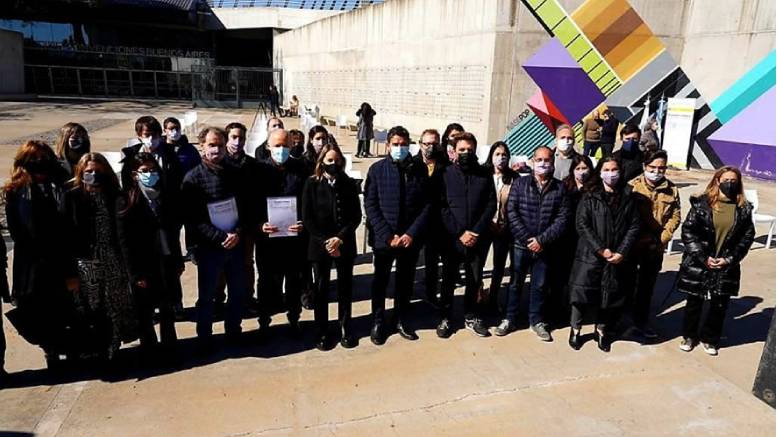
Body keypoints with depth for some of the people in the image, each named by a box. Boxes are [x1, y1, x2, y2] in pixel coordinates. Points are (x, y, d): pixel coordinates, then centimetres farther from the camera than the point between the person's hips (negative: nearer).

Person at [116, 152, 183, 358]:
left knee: (168, 310, 14)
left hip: (167, 263, 4)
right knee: (145, 314, 10)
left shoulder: (166, 196, 5)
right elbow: (124, 240, -10)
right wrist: (135, 274, -14)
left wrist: (178, 261, 6)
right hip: (143, 266, -4)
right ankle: (149, 352, 24)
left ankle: (170, 348, 28)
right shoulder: (126, 201, -7)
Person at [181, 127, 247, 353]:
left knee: (238, 292, 14)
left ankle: (233, 331, 34)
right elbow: (194, 220, -11)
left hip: (235, 244, 3)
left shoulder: (234, 174, 3)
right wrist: (221, 238, -18)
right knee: (206, 296, 10)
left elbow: (244, 207, 6)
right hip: (208, 247, -3)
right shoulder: (193, 178, -7)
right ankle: (204, 339, 26)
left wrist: (237, 233, -10)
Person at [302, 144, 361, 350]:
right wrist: (325, 241, -12)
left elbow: (356, 216, -1)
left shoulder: (349, 184, 2)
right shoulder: (312, 184, -2)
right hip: (320, 244, -1)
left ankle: (345, 328, 22)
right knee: (321, 288, 7)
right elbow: (307, 218, -6)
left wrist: (340, 238, -12)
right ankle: (322, 331, 18)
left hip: (345, 244, 2)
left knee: (345, 286, 8)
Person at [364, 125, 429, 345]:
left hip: (411, 238, 1)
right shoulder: (377, 169, -3)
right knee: (380, 282, 13)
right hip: (383, 238, -1)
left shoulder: (420, 170, 0)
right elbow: (370, 206, -6)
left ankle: (400, 320, 33)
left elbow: (427, 205, -1)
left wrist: (412, 233, -11)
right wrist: (388, 235, -14)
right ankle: (378, 322, 30)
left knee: (405, 282, 14)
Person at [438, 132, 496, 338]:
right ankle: (445, 318, 23)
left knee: (474, 280, 12)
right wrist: (459, 233, -12)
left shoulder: (484, 175, 4)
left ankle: (471, 317, 28)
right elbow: (441, 207, -6)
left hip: (478, 239, 2)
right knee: (449, 280, 9)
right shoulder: (446, 174, -2)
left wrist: (476, 232, -9)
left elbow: (491, 206, 1)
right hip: (452, 238, -2)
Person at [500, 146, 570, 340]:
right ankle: (509, 319, 22)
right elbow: (511, 212, -5)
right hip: (520, 244, 0)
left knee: (540, 285, 12)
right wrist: (526, 238, -13)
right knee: (515, 282, 9)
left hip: (544, 247, 1)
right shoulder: (520, 184, 1)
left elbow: (563, 217, -4)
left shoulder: (559, 188, 2)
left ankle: (537, 320, 27)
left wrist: (542, 240, -13)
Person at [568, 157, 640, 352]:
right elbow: (581, 224, -9)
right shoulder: (590, 196, -3)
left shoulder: (628, 197, 5)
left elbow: (634, 226, 3)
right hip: (589, 254, -2)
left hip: (617, 257, 2)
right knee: (582, 291, 0)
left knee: (610, 294, 9)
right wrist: (601, 249, -14)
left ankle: (601, 330, 28)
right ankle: (575, 329, 19)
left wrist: (621, 252, -8)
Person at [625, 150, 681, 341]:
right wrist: (633, 238, -15)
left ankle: (641, 323, 29)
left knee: (647, 287, 15)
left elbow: (675, 216, 4)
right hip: (632, 244, -3)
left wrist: (663, 237, -7)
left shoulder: (671, 190, 1)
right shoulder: (633, 186, -10)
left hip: (656, 247, 3)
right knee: (628, 283, 8)